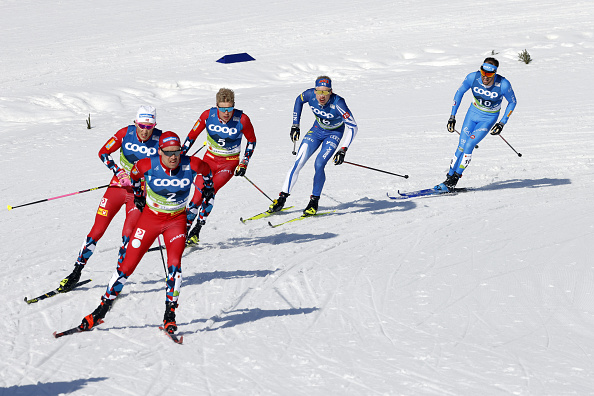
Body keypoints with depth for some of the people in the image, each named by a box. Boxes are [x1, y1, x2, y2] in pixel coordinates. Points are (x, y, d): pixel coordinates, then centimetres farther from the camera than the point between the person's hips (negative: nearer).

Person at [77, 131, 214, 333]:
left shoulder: (191, 165, -21)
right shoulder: (148, 165, -21)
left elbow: (206, 170, 5)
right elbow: (134, 174, 4)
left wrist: (207, 188, 19)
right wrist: (138, 195, 15)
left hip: (176, 220, 0)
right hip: (150, 217, 0)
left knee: (174, 264, -22)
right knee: (127, 266, -1)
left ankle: (170, 315, -10)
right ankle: (102, 309, 13)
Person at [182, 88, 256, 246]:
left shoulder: (242, 119, -18)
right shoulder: (208, 115, -14)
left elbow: (251, 140, 0)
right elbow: (192, 135, 1)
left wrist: (244, 163, -5)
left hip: (230, 163, -2)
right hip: (210, 159, 2)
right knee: (198, 196, -6)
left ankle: (196, 232, -15)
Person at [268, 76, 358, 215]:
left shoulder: (337, 103, -36)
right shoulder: (310, 95, -24)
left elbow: (352, 127, -34)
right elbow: (299, 101, 1)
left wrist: (343, 150, -41)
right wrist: (295, 125, 1)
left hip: (334, 133, -4)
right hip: (317, 129, 4)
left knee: (319, 164, -22)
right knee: (298, 163, -8)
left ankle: (314, 202, -4)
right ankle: (281, 200, 0)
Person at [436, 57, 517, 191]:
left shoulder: (503, 84, -27)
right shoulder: (473, 77, -22)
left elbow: (512, 102, -8)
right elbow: (460, 92, -3)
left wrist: (502, 123, -13)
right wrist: (452, 116, -4)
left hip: (489, 119, -3)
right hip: (473, 113, 3)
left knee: (468, 145, -17)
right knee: (461, 147, -5)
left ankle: (453, 182, -9)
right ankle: (449, 178, 6)